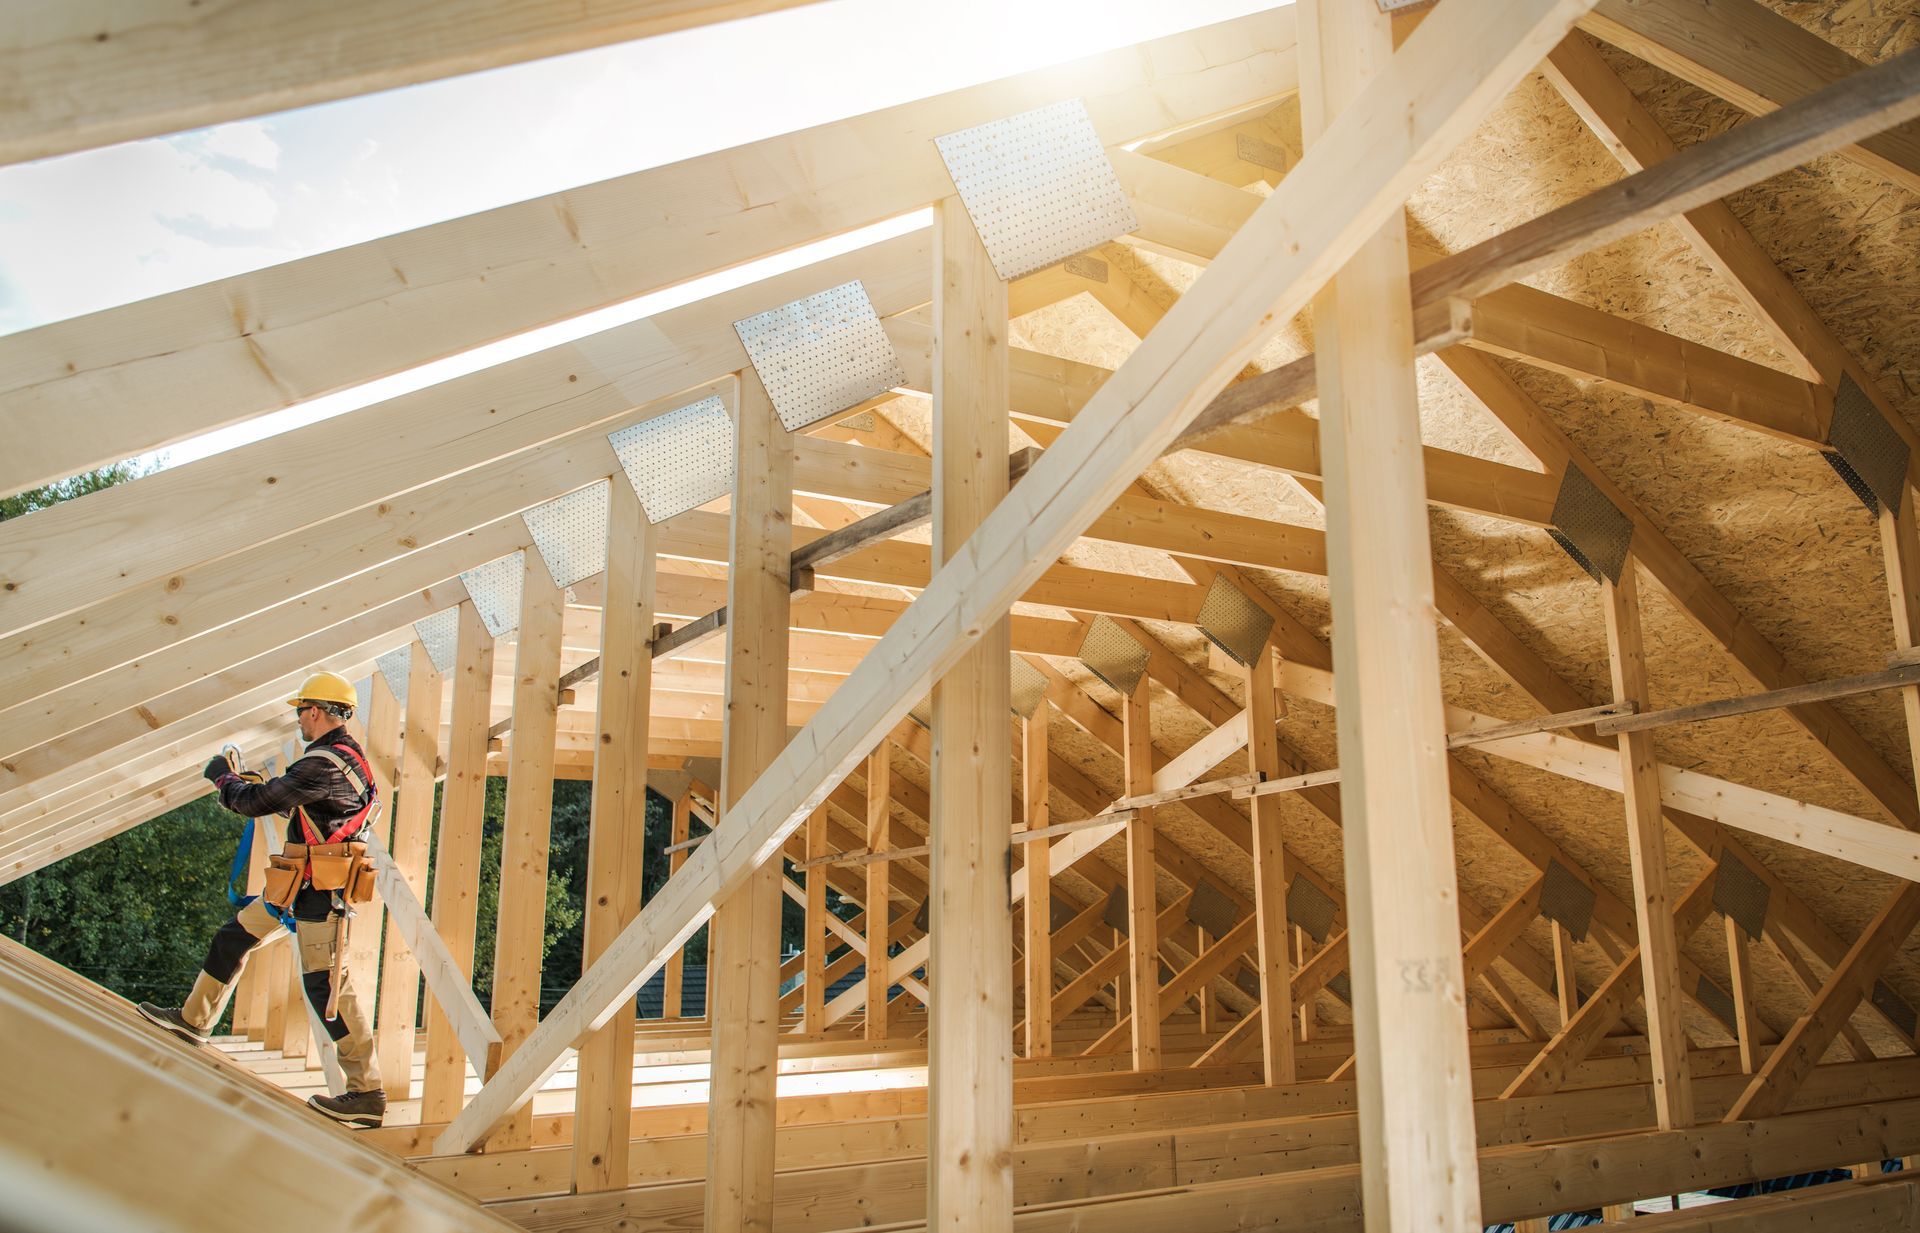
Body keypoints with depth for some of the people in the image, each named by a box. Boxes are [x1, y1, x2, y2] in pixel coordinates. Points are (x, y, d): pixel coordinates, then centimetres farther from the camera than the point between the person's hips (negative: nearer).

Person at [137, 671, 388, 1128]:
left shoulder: (324, 763, -21)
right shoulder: (345, 756, 13)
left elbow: (256, 802, -16)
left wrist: (223, 776, 3)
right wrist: (250, 782, 21)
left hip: (319, 891, -11)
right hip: (303, 886, 11)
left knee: (328, 984, -10)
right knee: (234, 936, 23)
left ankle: (367, 1093, -6)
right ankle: (194, 1020, 42)